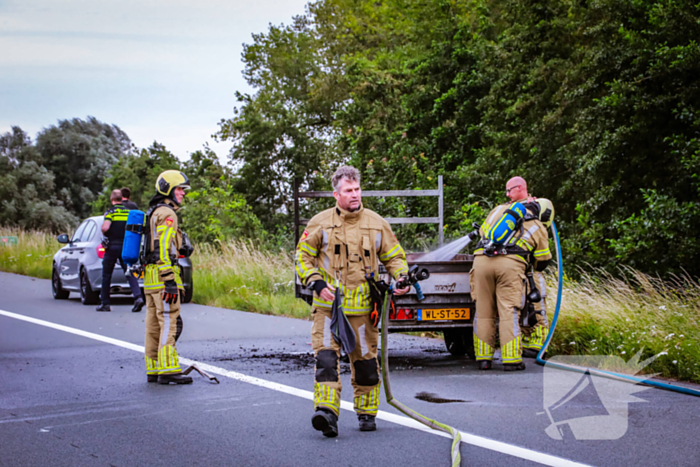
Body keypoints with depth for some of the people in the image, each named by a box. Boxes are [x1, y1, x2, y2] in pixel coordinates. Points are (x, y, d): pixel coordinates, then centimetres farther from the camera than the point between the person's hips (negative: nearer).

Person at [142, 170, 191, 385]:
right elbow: (164, 248, -20)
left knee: (154, 323, 10)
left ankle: (153, 369, 12)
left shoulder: (153, 212, 22)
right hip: (162, 273, -10)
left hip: (150, 276, 10)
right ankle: (168, 369, -15)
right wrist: (170, 281, -23)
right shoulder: (166, 214, -11)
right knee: (170, 322, -11)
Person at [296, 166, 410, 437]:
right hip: (328, 305, -2)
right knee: (326, 356, -16)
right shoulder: (321, 223, 3)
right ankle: (326, 411, -22)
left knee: (366, 360, 7)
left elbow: (394, 256, 19)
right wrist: (316, 283, -8)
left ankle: (367, 413, 22)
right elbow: (303, 256, 7)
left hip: (363, 307, 2)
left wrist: (401, 278, -1)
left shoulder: (376, 223, 9)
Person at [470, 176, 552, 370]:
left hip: (482, 260, 2)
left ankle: (483, 358, 10)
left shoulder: (499, 210, 24)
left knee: (484, 312, 8)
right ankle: (511, 359, -3)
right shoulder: (538, 228, 20)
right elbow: (542, 262, 23)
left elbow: (482, 232, 31)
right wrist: (528, 264, 44)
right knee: (509, 312, 0)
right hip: (510, 263, -2)